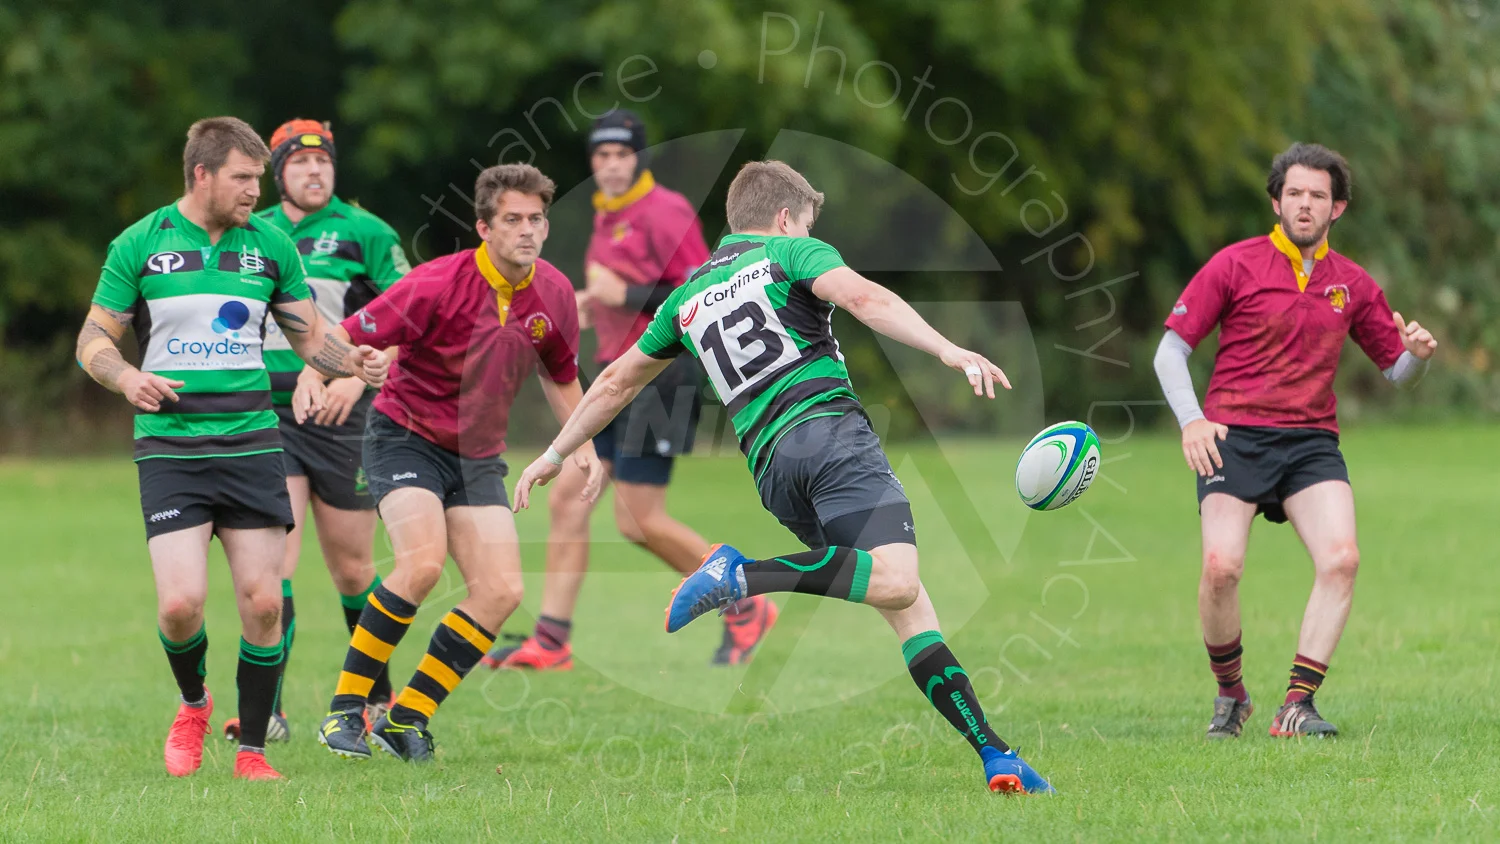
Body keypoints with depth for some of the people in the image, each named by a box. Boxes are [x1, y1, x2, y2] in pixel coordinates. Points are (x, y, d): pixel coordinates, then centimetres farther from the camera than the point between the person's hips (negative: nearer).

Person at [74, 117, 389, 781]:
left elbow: (310, 337, 14)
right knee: (181, 603, -13)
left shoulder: (270, 246, 7)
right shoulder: (139, 246, 0)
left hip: (251, 445, 2)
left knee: (263, 602, -6)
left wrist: (353, 361, -7)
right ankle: (193, 703, 19)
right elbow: (93, 341, 4)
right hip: (169, 447, -2)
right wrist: (127, 378, -17)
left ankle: (252, 749, 8)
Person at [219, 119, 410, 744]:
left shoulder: (364, 233, 0)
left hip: (342, 418, -2)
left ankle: (378, 697, 27)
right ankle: (267, 709, -14)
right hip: (269, 417, 2)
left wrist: (357, 378, -17)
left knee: (351, 571, 7)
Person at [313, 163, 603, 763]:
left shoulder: (554, 293, -2)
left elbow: (561, 376, 16)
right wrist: (312, 374, -38)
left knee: (502, 590, -9)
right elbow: (350, 337, -18)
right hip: (405, 437, -6)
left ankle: (408, 718, 2)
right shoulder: (439, 285, -20)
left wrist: (583, 446, 4)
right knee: (423, 562, -28)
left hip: (477, 456, 6)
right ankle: (345, 710, -16)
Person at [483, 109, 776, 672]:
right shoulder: (607, 216, 15)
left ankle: (746, 609, 7)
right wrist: (594, 303, 12)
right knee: (567, 499, 4)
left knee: (639, 521, -8)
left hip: (658, 375, -9)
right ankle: (550, 642, 7)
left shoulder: (663, 213, -12)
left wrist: (627, 295, -20)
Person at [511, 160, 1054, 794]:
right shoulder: (791, 253, 11)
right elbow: (864, 299, -9)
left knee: (908, 607, 6)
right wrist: (947, 350, -18)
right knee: (897, 582, -25)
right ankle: (744, 575, -34)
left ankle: (993, 754, -6)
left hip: (769, 465, 6)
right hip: (829, 427, -6)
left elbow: (618, 380, 37)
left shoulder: (688, 297, 27)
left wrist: (555, 454, 48)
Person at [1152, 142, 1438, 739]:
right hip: (1232, 437, -3)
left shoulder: (1352, 285, 12)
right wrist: (1191, 420, -14)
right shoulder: (1235, 265, 2)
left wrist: (1417, 354, -5)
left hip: (1312, 439, 3)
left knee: (1341, 558, -21)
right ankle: (1229, 695, 4)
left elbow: (1397, 371, 20)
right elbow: (1171, 349, 2)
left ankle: (1297, 706, -17)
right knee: (1222, 566, -21)